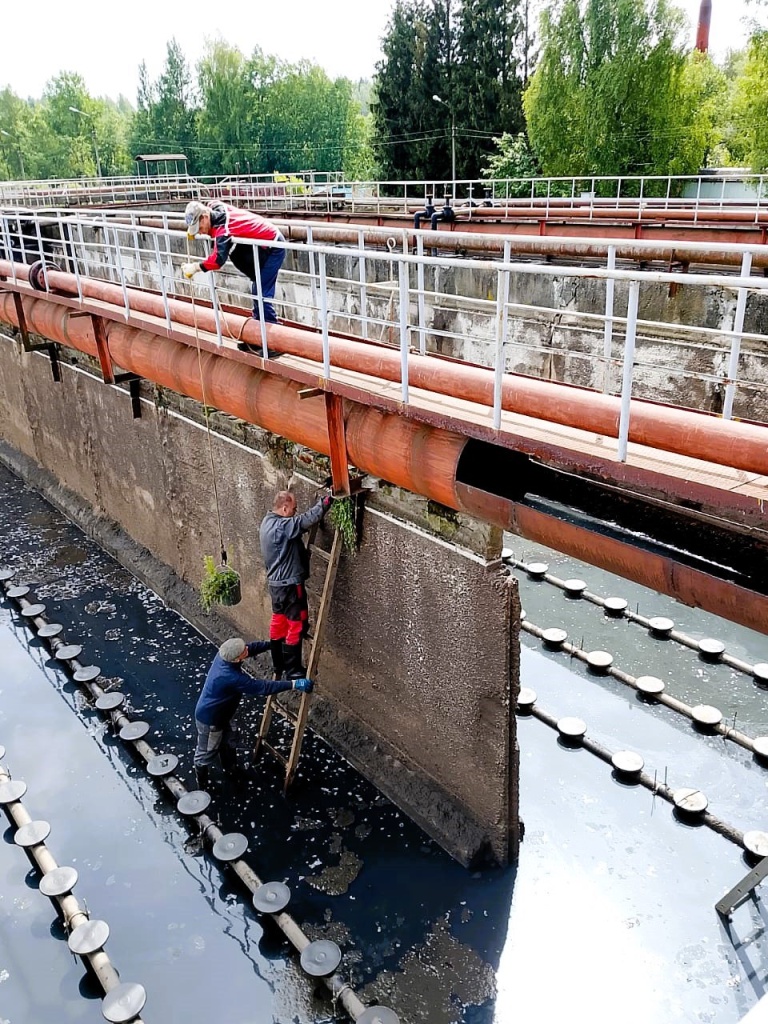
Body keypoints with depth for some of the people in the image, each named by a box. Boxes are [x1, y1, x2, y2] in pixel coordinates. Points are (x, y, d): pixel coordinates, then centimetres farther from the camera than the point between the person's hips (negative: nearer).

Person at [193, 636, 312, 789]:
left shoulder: (225, 653, -20)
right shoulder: (232, 678, -42)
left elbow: (252, 647, -5)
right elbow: (263, 687, -39)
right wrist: (294, 684, -39)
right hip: (209, 718, -9)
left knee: (228, 741, 29)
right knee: (207, 752, 16)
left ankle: (230, 767, 55)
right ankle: (202, 784, 40)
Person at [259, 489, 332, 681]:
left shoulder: (268, 522, 8)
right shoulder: (282, 526, -24)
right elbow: (308, 519, -32)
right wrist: (328, 499, -26)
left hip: (276, 582, 10)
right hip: (289, 584, -10)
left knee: (279, 622, 18)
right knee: (297, 626, 1)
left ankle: (278, 665, 30)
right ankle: (293, 671, 9)